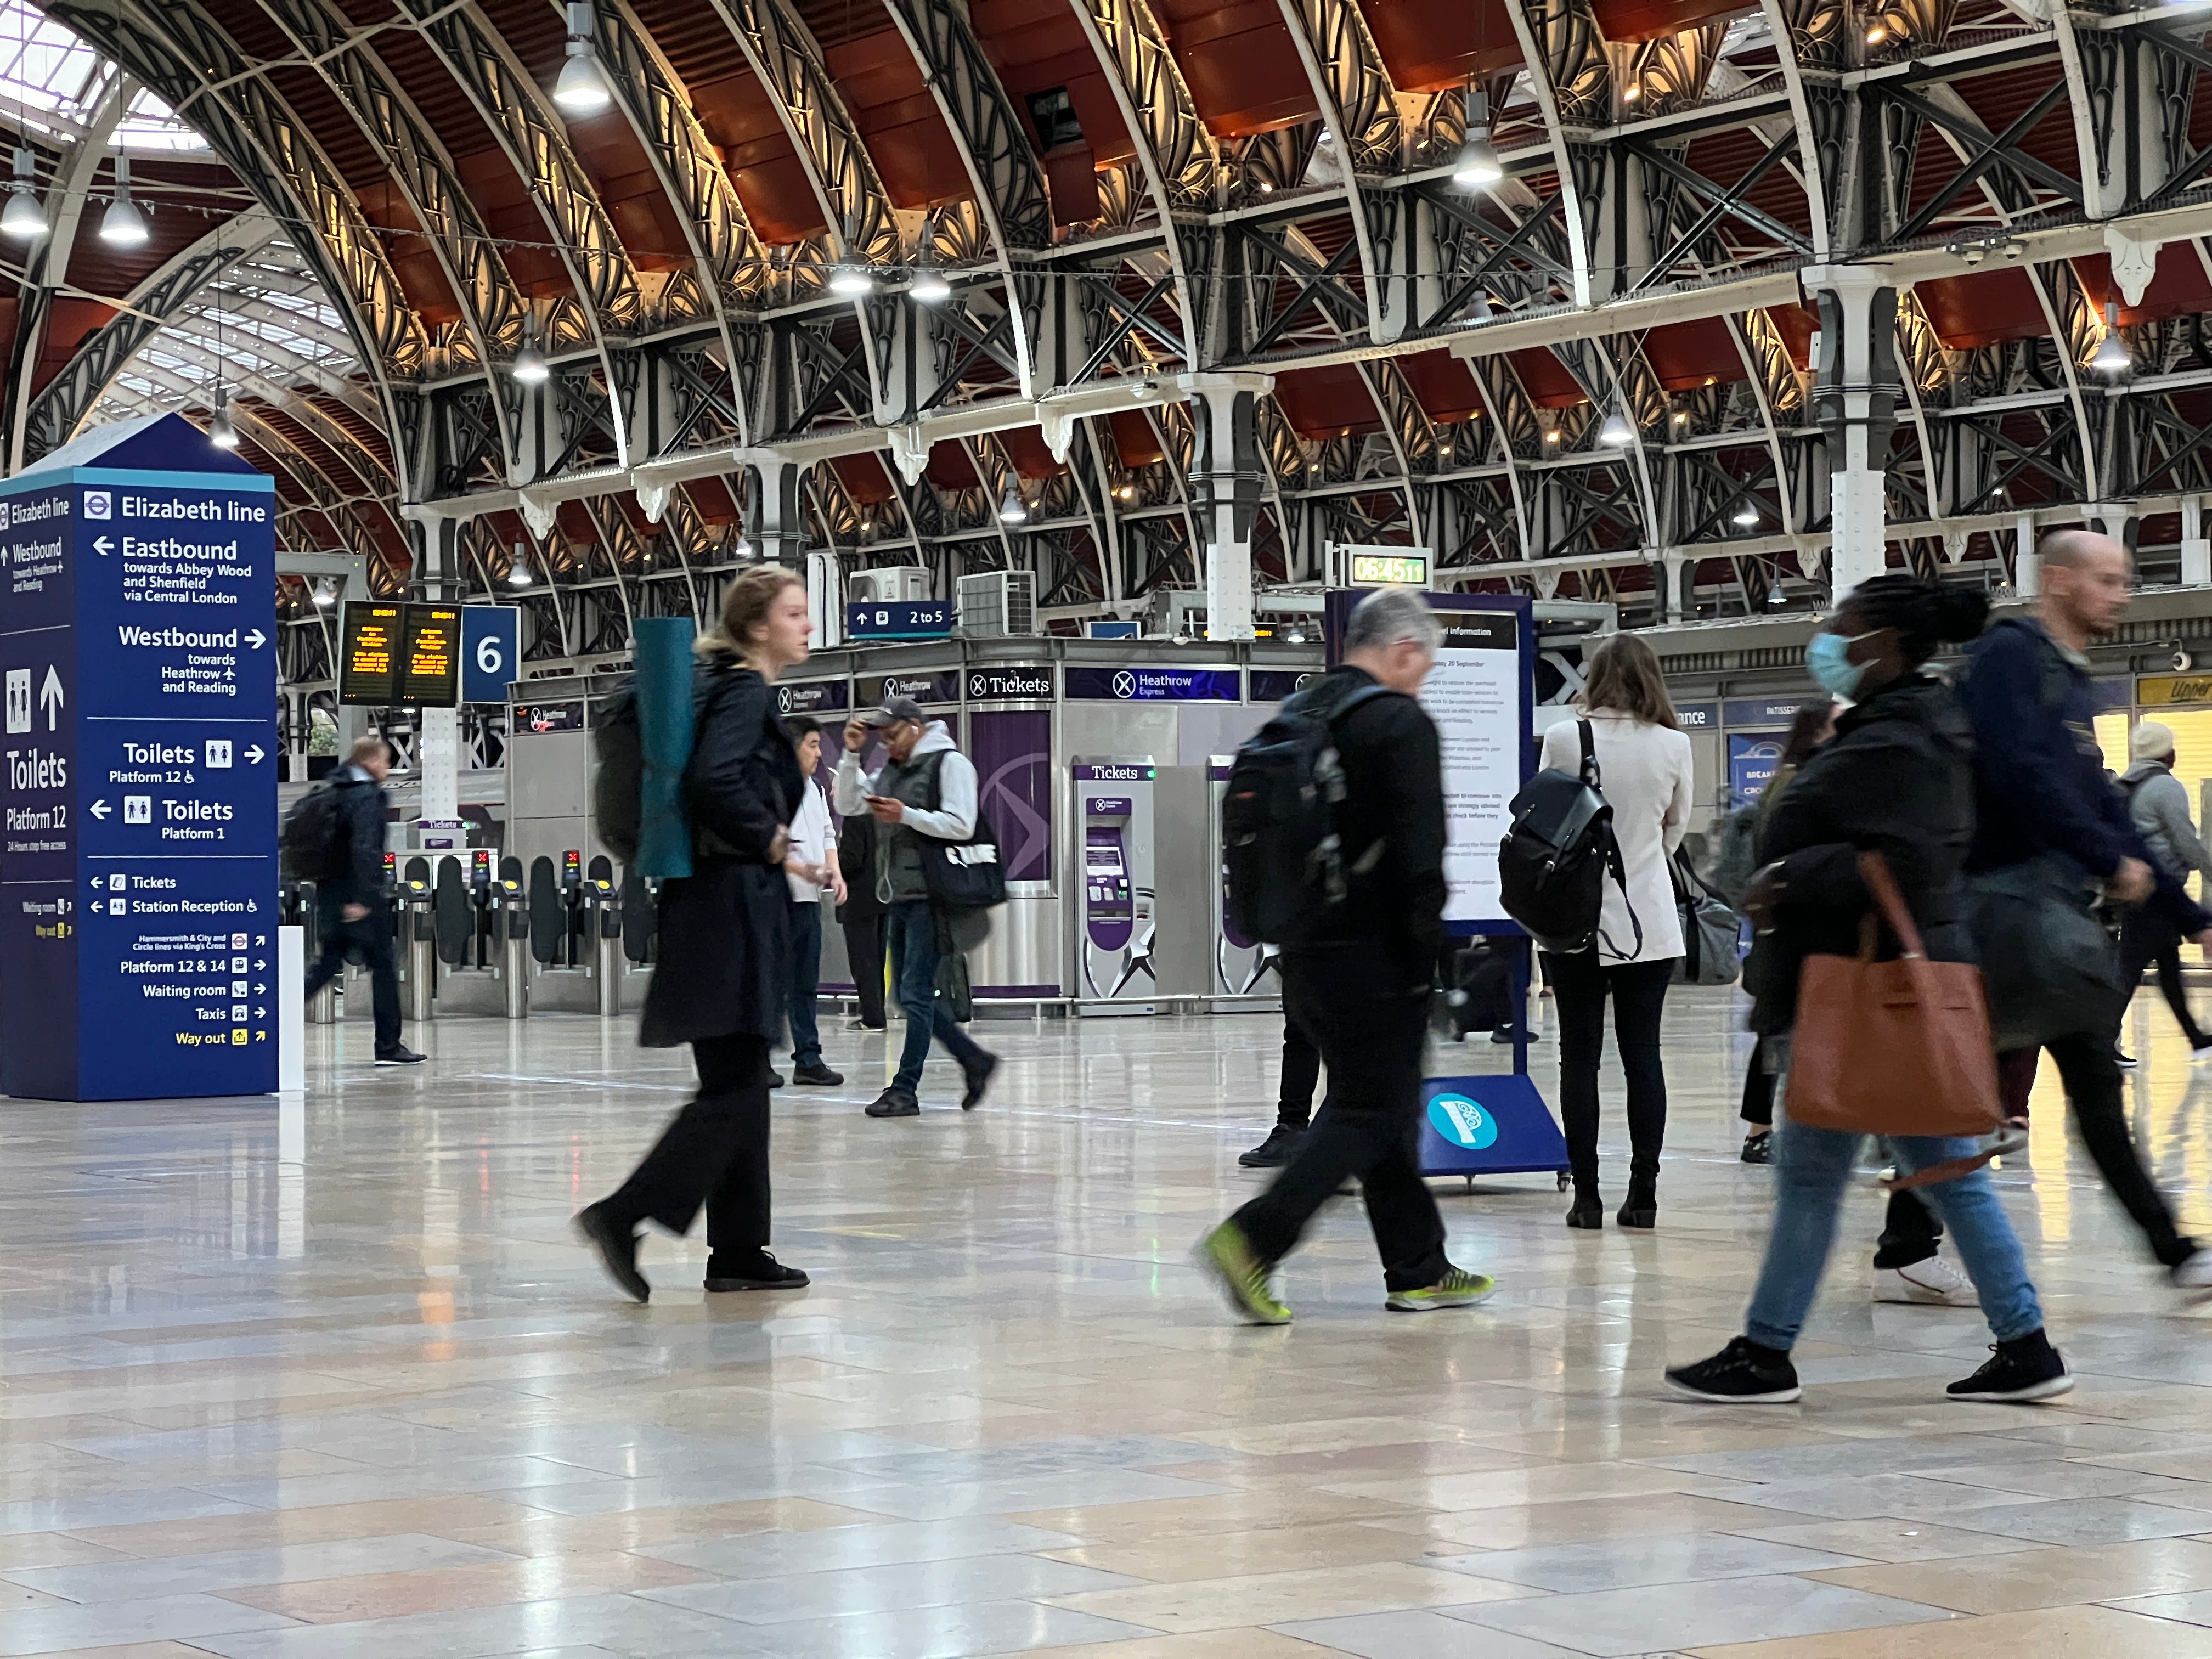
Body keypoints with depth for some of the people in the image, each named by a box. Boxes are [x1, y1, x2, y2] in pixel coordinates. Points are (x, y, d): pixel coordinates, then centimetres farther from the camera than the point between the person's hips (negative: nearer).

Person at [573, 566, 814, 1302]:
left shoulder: (726, 685, 17)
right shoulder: (746, 691, -11)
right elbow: (713, 780, -26)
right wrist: (772, 841, -13)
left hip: (721, 906, 10)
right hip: (732, 905, -10)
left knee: (741, 1085, 11)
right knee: (732, 1089, -11)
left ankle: (739, 1251, 14)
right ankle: (623, 1216, -15)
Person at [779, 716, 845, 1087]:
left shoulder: (815, 789, 17)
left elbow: (827, 836, 23)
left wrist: (835, 874, 7)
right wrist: (800, 869, -21)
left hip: (809, 898, 8)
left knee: (806, 983, 9)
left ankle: (808, 1058, 12)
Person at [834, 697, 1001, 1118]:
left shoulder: (949, 763, -6)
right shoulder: (892, 769, 18)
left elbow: (961, 826, -13)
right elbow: (848, 803, 17)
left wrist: (906, 816, -18)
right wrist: (852, 755, 5)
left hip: (930, 897, -9)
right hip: (897, 896, 9)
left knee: (916, 993, -8)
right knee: (909, 996, 10)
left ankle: (905, 1089, -7)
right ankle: (974, 1059, 21)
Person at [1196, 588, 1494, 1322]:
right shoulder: (1402, 724, -13)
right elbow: (1419, 856, -19)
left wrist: (1287, 933, 17)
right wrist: (1423, 958, -11)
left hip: (1305, 954, 9)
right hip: (1372, 956, -9)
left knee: (1378, 1105, 16)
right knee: (1370, 1112, -1)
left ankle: (1418, 1270, 21)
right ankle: (1253, 1239, -11)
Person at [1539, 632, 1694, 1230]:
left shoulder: (1564, 739, -9)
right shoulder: (1673, 746, -3)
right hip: (1649, 920, 1)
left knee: (1580, 1056, 4)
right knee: (1643, 1055, 6)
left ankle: (1586, 1195, 3)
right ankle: (1643, 1194, 7)